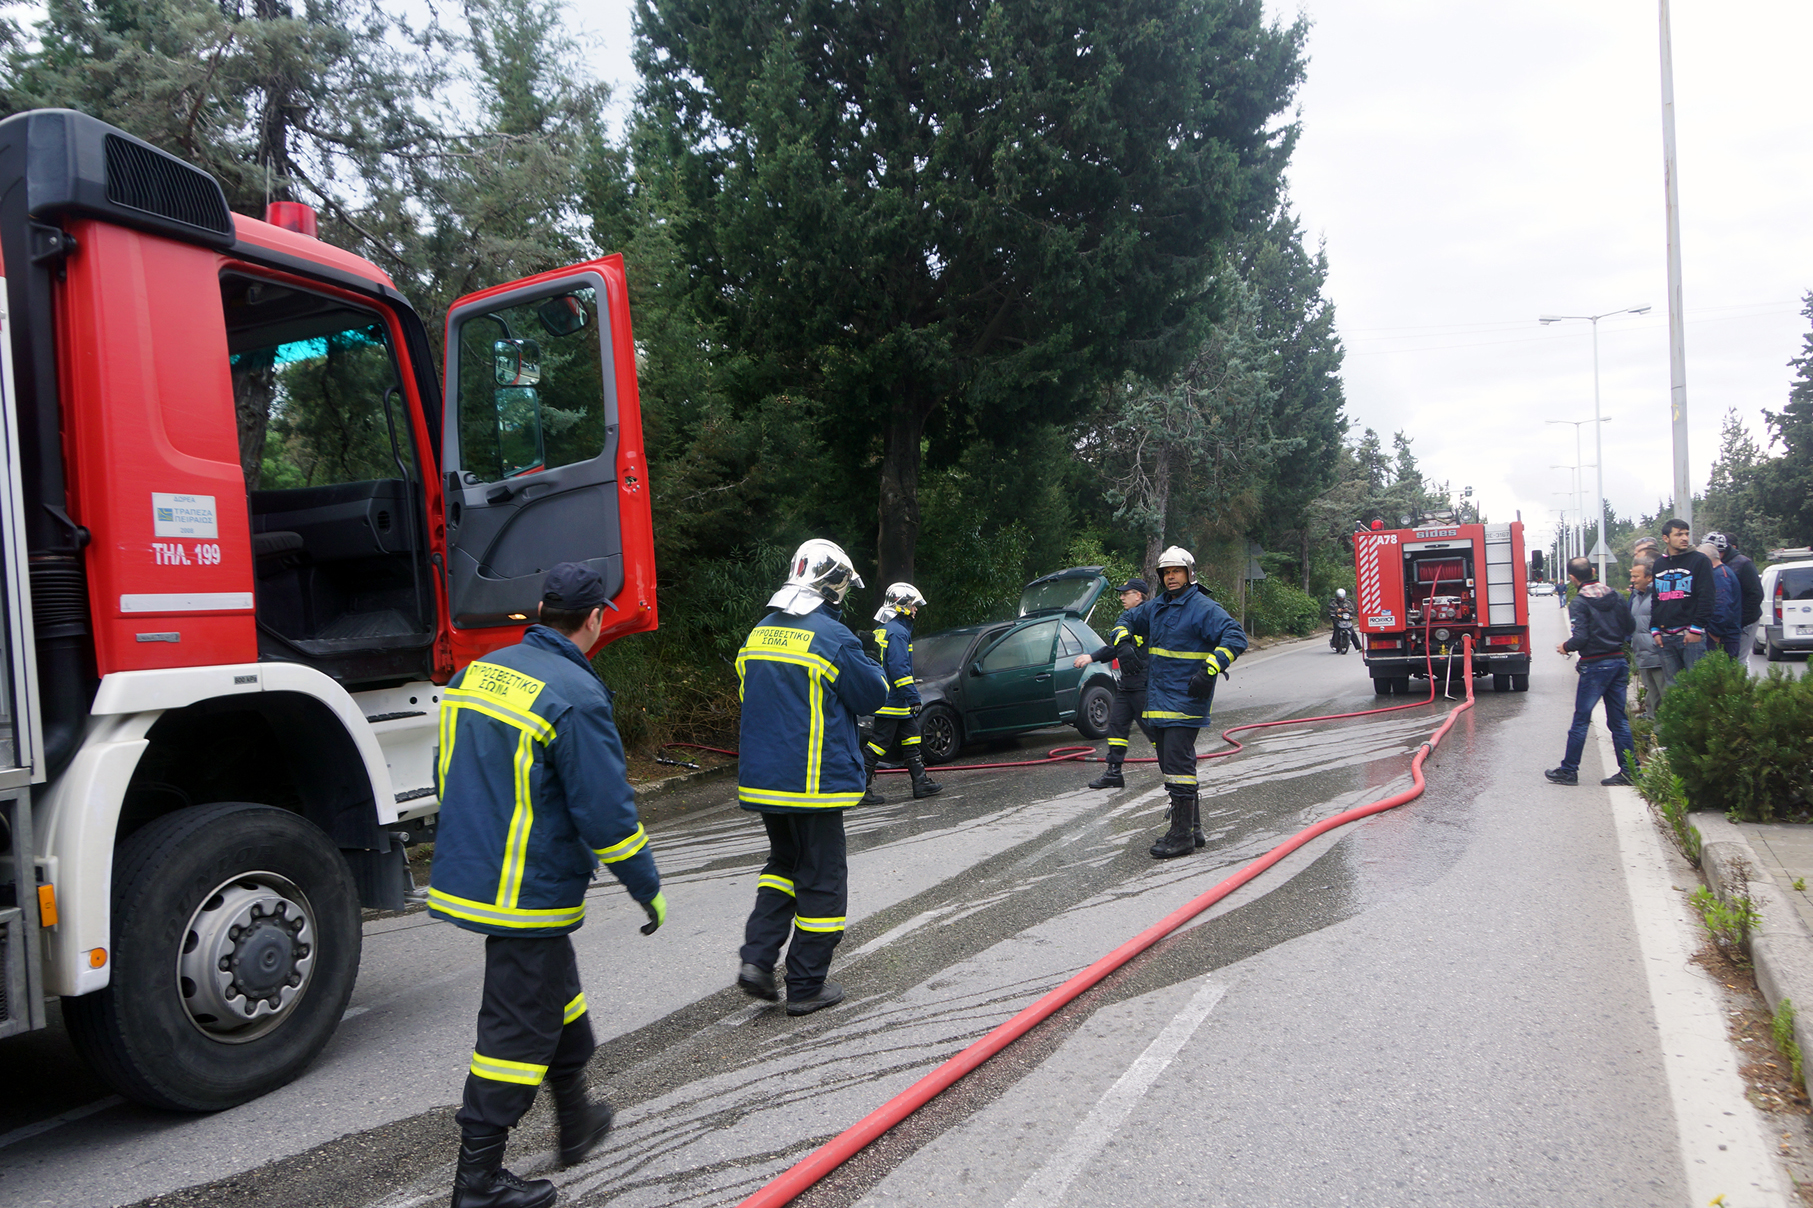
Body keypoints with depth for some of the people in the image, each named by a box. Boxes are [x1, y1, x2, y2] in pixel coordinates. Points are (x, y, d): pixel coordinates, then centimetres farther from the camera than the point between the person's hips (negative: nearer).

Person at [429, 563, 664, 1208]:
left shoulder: (478, 670, 7)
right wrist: (648, 888, -7)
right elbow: (606, 811, -19)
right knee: (518, 1027, 3)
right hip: (529, 894, -9)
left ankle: (576, 1123, 40)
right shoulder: (575, 695, -20)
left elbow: (449, 774, 17)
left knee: (557, 997, 24)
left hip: (466, 877, 9)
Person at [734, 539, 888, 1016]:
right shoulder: (832, 637, -16)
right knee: (820, 878, 6)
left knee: (784, 864, 23)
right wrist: (868, 664, 12)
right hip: (815, 782, -7)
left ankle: (757, 958, 12)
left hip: (760, 779, 7)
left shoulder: (757, 635, 6)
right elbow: (873, 695, -6)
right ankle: (806, 986, 12)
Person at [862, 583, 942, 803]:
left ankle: (921, 782, 18)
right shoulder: (897, 632, -17)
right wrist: (913, 697, -22)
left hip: (891, 698, 11)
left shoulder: (883, 630, 16)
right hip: (892, 701, -11)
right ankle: (860, 786, -1)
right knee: (880, 742, -5)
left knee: (911, 739, 14)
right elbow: (899, 668, -23)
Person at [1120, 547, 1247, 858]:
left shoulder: (1203, 608, -10)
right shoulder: (1156, 607, 14)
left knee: (1178, 765, -12)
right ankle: (1192, 828, 23)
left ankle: (1182, 834, -8)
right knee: (1170, 764, 13)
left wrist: (1210, 669, -28)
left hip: (1186, 701, -9)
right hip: (1159, 701, 9)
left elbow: (1235, 636, -19)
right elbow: (1129, 619, 31)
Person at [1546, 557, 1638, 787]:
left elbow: (1580, 638, -18)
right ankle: (1629, 770, 10)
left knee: (1581, 719, 1)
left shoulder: (1579, 603, -12)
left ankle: (1568, 770, 7)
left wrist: (1566, 647, 1)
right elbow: (1630, 627, 10)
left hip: (1595, 665, -6)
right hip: (1619, 660, 6)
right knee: (1619, 719, 11)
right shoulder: (1615, 597, 6)